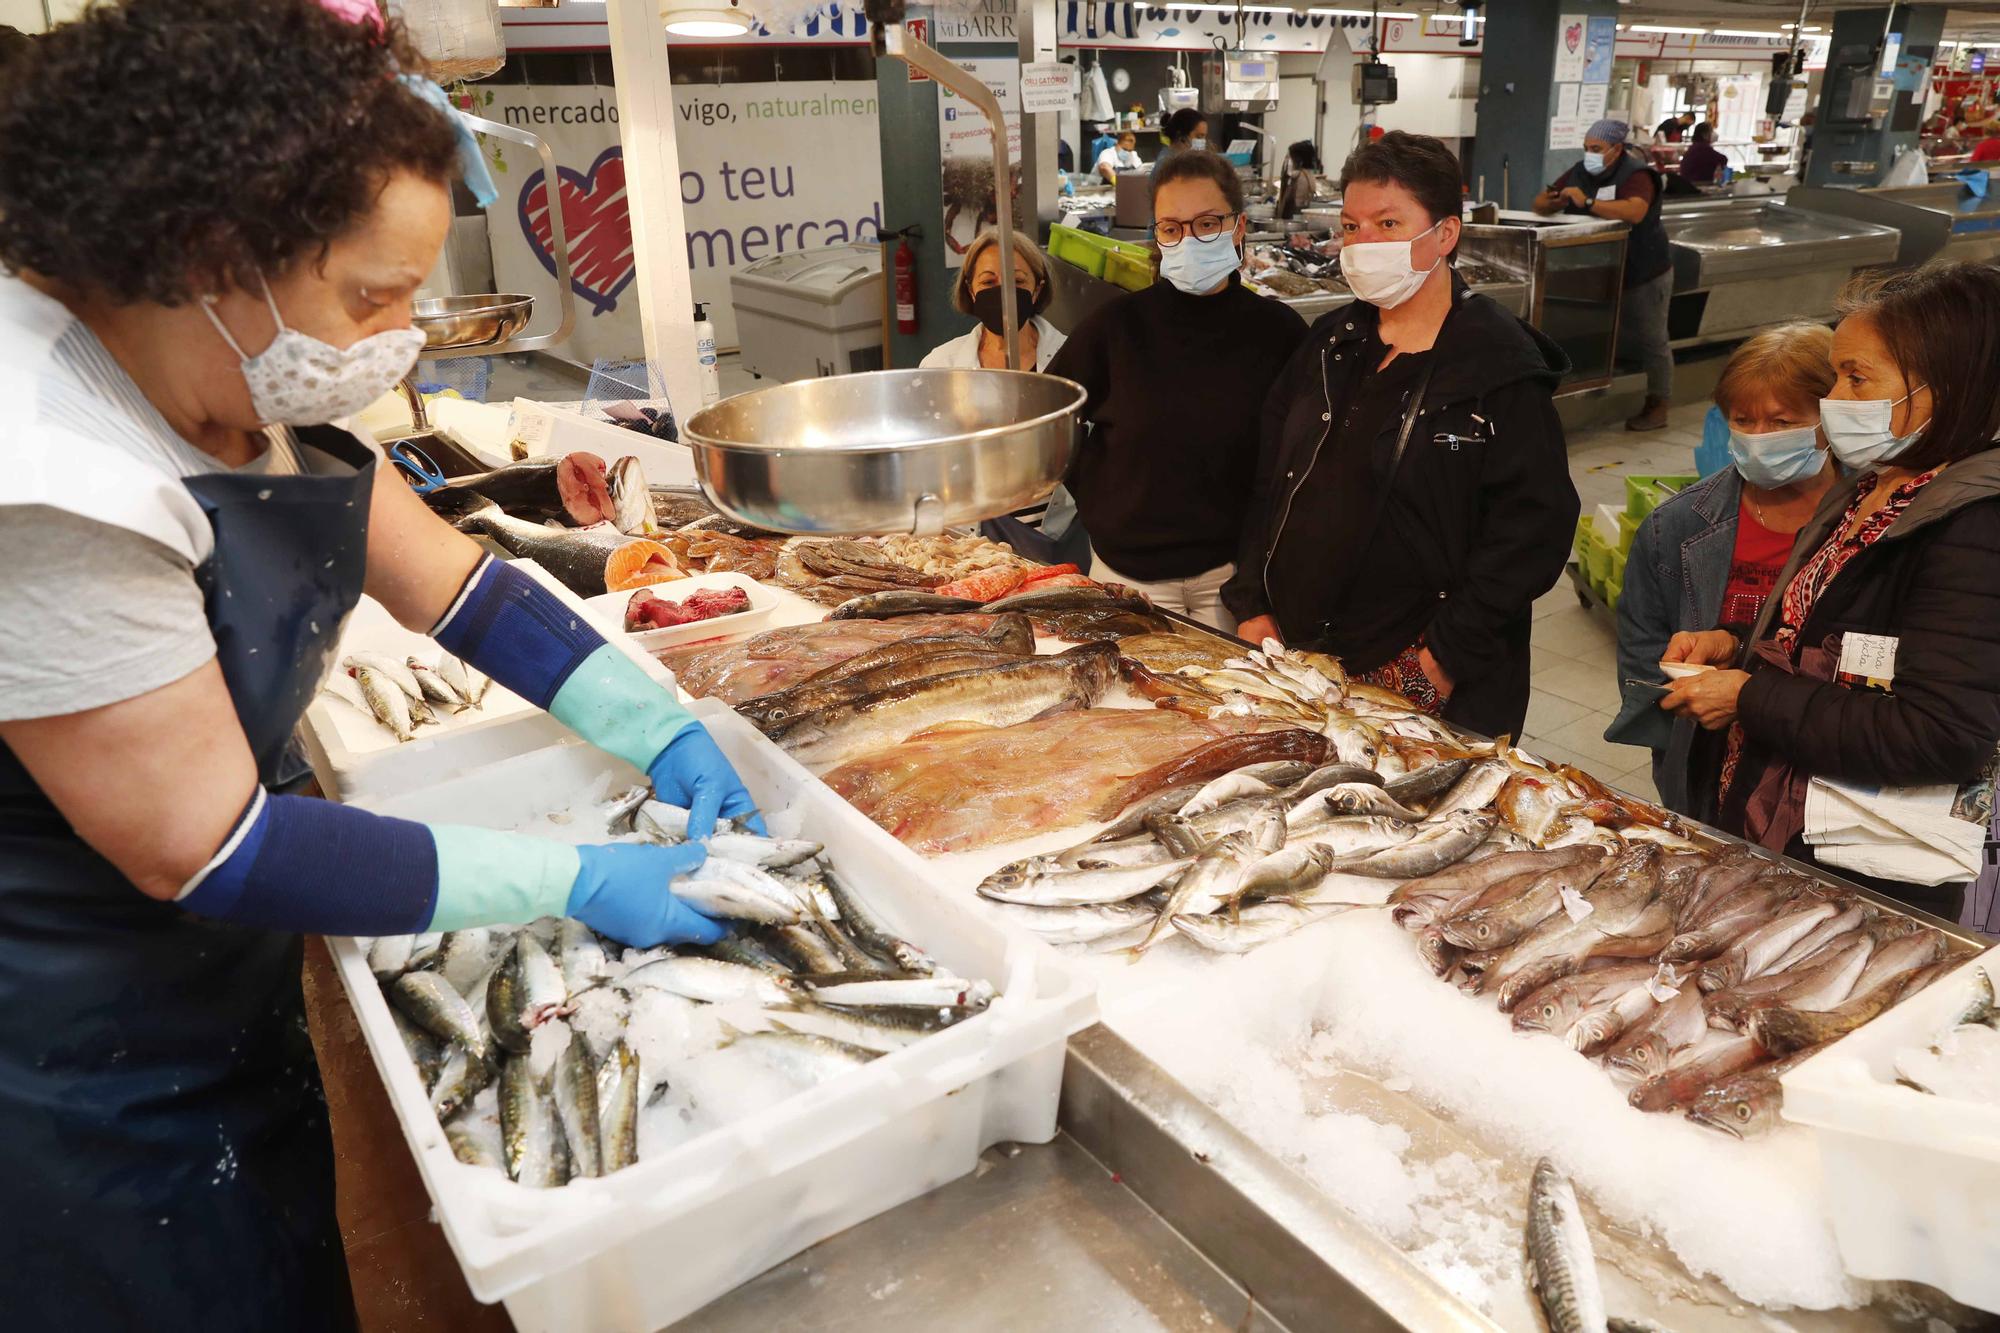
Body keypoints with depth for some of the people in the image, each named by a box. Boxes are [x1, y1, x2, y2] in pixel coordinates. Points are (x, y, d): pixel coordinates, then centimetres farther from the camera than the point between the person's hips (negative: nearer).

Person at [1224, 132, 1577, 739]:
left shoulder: (1500, 369, -9)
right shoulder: (1330, 345, 9)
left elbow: (1533, 526, -13)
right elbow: (1269, 479, 12)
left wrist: (1450, 652, -16)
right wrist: (1253, 604, 4)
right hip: (1296, 648, 5)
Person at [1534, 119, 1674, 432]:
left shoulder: (1636, 175, -18)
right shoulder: (1580, 172, 2)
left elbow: (1635, 212, -38)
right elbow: (1539, 203, 3)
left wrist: (1587, 203, -37)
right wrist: (1553, 201, -21)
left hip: (1644, 274, -6)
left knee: (1650, 340, 3)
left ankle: (1658, 407, 10)